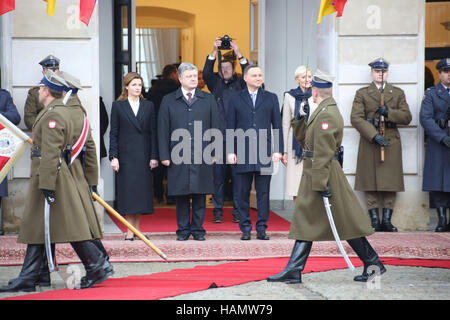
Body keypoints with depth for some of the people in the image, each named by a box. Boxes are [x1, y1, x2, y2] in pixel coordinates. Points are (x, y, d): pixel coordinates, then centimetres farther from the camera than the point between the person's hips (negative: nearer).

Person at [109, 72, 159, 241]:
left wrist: (154, 156, 0)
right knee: (128, 192, -3)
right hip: (125, 155, -2)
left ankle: (137, 229, 11)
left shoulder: (148, 106, 10)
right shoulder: (118, 106, 4)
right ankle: (130, 231, 0)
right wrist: (113, 156, -7)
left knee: (141, 192, 3)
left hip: (143, 156, 2)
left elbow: (153, 132, 7)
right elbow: (113, 133, 1)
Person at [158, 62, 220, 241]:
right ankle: (183, 230, 12)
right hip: (178, 156, -1)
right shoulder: (168, 101, 8)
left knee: (200, 194, 3)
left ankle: (198, 229, 12)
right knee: (181, 195, 3)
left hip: (202, 156, 1)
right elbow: (163, 130, 4)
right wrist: (164, 155, -2)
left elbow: (215, 128, 10)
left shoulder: (208, 100, 11)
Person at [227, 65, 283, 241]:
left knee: (263, 193, 1)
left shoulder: (271, 98, 11)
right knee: (243, 193, 3)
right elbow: (230, 127, 7)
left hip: (264, 152, 0)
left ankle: (261, 228, 7)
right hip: (242, 152, 0)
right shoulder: (235, 99, 9)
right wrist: (230, 151, -1)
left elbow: (277, 125, 9)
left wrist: (278, 150, 1)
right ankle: (245, 229, 10)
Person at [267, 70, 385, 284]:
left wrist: (321, 183, -24)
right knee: (306, 221, 9)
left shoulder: (327, 115, -18)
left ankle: (373, 264, 9)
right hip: (313, 174, 10)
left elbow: (324, 153, -22)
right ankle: (293, 271, 11)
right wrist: (299, 121, 9)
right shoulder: (322, 111, 15)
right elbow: (306, 140, 22)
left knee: (346, 221, -2)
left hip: (323, 173, -10)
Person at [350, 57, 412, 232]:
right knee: (370, 181, -2)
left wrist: (388, 112, -13)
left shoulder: (398, 93, 13)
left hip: (392, 141, 2)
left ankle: (387, 220, 7)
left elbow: (407, 117, 5)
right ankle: (375, 220, 4)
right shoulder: (362, 93, 7)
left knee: (391, 181, 0)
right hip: (369, 141, -1)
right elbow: (356, 118, -5)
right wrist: (375, 135, -15)